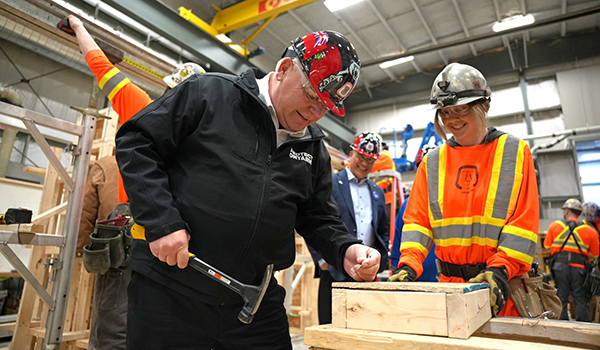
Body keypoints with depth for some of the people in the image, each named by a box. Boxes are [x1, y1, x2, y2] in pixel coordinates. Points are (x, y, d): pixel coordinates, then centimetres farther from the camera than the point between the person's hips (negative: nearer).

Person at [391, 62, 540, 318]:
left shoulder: (515, 151, 1)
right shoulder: (433, 161, 6)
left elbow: (524, 220, -5)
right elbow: (417, 220, 2)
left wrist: (500, 270, -17)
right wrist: (409, 265, -12)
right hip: (449, 283, 2)